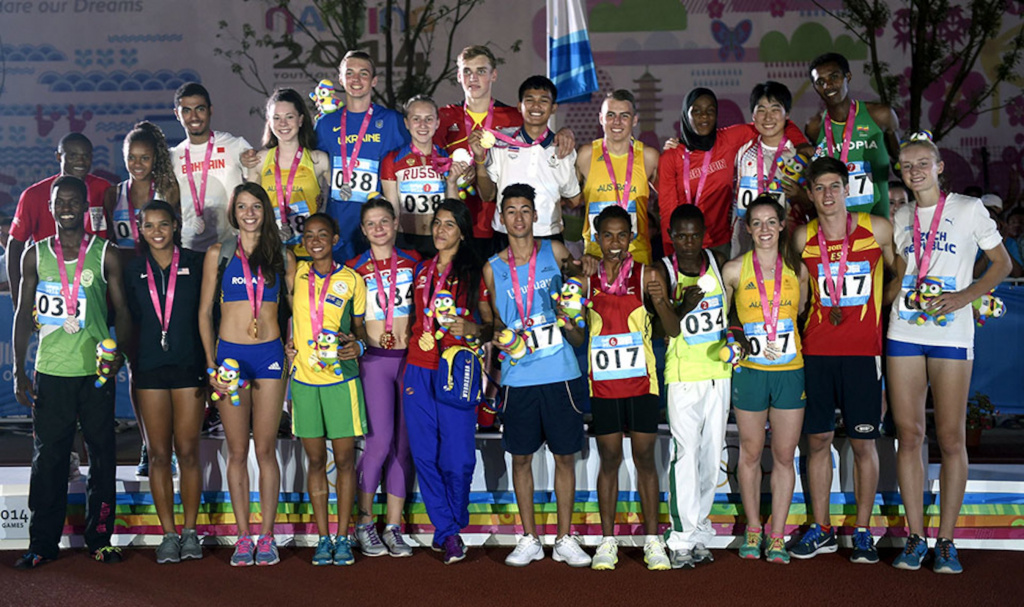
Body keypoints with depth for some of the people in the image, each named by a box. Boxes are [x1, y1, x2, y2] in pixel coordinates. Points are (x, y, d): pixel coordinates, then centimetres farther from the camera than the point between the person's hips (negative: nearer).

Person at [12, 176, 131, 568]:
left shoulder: (104, 255, 3)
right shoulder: (35, 256, 7)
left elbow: (121, 309, 4)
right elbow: (23, 315, 8)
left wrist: (119, 350, -13)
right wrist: (18, 370, 2)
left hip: (96, 371, -1)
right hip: (50, 372, 1)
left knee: (102, 455, 4)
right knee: (47, 458, 4)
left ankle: (100, 539, 14)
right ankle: (43, 543, 13)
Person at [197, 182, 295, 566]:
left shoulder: (282, 257, 8)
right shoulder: (218, 255, 6)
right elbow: (205, 312, 6)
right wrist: (211, 365, -2)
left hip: (270, 355, 0)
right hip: (230, 353, 0)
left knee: (266, 449, 2)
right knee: (238, 451, 4)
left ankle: (266, 535, 10)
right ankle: (244, 536, 11)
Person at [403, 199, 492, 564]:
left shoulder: (474, 271, 3)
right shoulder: (422, 270, 15)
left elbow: (491, 325, 3)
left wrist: (471, 328, -17)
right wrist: (406, 368, 16)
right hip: (419, 370, 4)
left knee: (457, 457, -5)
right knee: (425, 455, 1)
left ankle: (450, 529, 15)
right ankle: (448, 532, 13)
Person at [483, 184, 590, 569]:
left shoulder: (555, 252, 5)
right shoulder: (493, 268, 7)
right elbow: (497, 323, 15)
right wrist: (500, 340, -6)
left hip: (560, 372, -1)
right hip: (517, 375, 1)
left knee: (565, 456, 4)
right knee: (521, 457, 5)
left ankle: (565, 539, 15)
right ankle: (529, 539, 18)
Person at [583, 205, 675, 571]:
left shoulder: (646, 276, -1)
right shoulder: (586, 279, 4)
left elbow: (674, 328, -6)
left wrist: (659, 301, -24)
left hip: (641, 382, -1)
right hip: (603, 385, 1)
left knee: (645, 458, 4)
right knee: (609, 460, 7)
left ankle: (652, 540, 13)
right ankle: (608, 541, 14)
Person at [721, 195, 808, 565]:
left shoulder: (797, 269, 4)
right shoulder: (734, 270, -1)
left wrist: (789, 340, 7)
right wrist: (735, 339, -1)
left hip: (790, 371, 1)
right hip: (750, 371, -1)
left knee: (784, 456, 4)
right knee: (751, 453, 8)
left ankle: (777, 536, 13)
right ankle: (753, 530, 23)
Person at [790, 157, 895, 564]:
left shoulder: (878, 230, -1)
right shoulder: (804, 238, 4)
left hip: (863, 350, -2)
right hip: (816, 350, 2)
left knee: (863, 442, 2)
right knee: (818, 439, 6)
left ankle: (863, 532, 13)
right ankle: (821, 530, 17)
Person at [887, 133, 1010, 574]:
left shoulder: (969, 209, 3)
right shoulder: (899, 218, 13)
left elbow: (1002, 264, 4)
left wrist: (964, 297, -9)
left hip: (951, 333, -3)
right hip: (904, 333, 3)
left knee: (950, 438, -2)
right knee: (909, 435, 1)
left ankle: (946, 540, 5)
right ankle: (915, 537, 9)